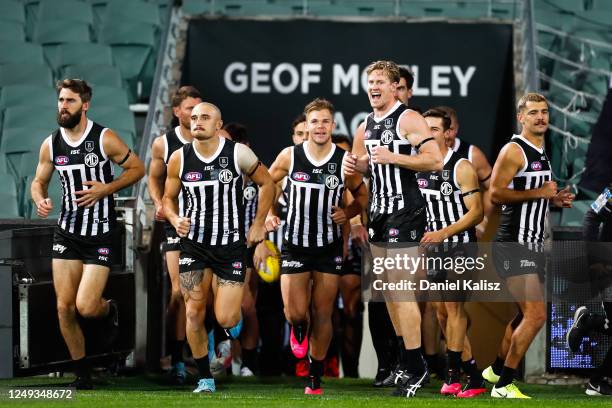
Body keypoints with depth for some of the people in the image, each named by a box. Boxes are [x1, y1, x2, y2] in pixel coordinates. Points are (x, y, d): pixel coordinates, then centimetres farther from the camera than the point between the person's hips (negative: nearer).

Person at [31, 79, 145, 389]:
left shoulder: (105, 139, -11)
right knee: (64, 308, 0)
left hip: (101, 235, -4)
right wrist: (40, 200, -9)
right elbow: (39, 181, 14)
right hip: (67, 233, 4)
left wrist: (105, 189, -14)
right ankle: (82, 375, 16)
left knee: (86, 307, -14)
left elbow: (137, 168, -2)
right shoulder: (51, 144, 2)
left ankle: (110, 310, 24)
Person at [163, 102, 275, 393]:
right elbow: (168, 198, 10)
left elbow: (266, 183, 5)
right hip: (193, 245, 2)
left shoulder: (238, 154, -8)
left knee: (225, 319, -8)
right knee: (194, 313, -3)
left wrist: (258, 224, 3)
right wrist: (175, 220, -11)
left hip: (230, 246, -2)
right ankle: (205, 378, 11)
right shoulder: (179, 158, -2)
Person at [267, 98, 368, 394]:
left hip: (329, 248, 0)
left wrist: (347, 213, -10)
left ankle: (315, 376, 17)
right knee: (296, 312, -6)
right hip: (294, 245, 0)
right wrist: (269, 213, -5)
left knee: (323, 314, 2)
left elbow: (362, 196, 8)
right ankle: (299, 330, 32)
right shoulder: (289, 156, -6)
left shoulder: (345, 161, -6)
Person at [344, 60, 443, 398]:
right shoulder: (366, 126, 15)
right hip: (379, 213, 9)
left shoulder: (408, 119, -10)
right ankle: (405, 360, 21)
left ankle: (414, 367, -10)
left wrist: (393, 157, -23)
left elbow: (435, 161, -18)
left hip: (404, 212, -9)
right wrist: (354, 164, 9)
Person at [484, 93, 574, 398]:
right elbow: (495, 193, -22)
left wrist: (554, 200, 10)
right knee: (536, 315, -16)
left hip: (533, 245, 10)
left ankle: (496, 370, 35)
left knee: (526, 315, 19)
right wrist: (539, 192, -20)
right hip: (513, 246, -10)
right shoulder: (514, 151, -12)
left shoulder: (542, 154, 17)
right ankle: (503, 385, -10)